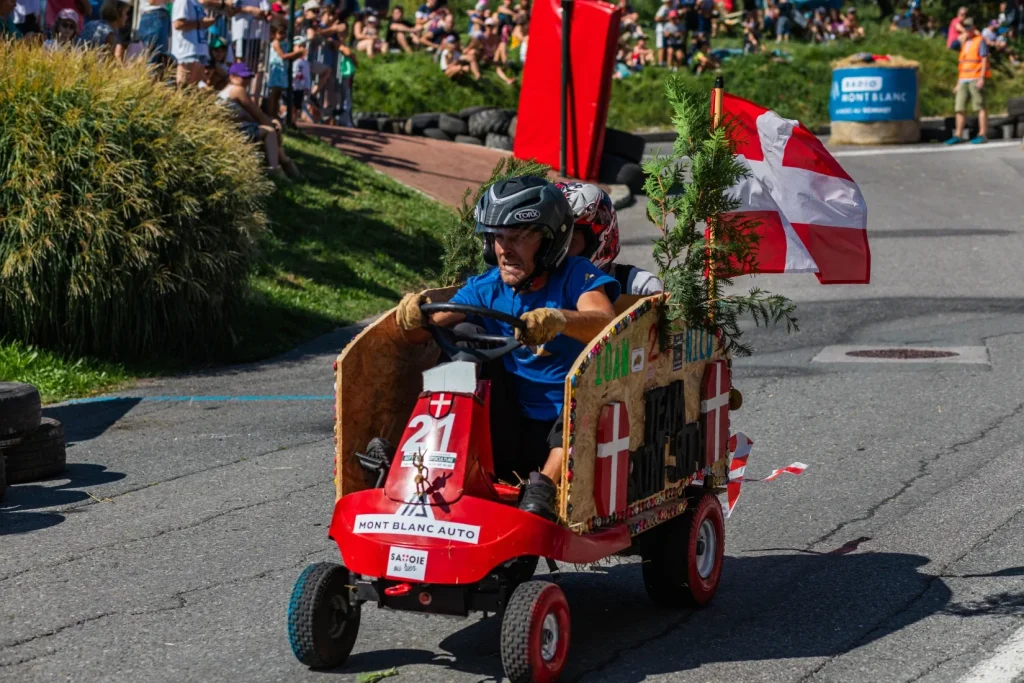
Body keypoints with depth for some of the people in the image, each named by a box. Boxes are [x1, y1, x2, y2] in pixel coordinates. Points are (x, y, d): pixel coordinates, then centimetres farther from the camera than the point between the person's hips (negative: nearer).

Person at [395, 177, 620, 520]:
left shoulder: (575, 277, -6)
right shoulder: (486, 289, 7)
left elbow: (607, 324, -28)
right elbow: (423, 334, -2)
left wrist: (559, 319, -48)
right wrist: (415, 315, -26)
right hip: (517, 430, 4)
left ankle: (543, 488, -40)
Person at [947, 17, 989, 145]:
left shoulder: (980, 41, 0)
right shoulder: (965, 44, 22)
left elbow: (984, 60, -7)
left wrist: (982, 78, -17)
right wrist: (958, 83, 20)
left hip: (975, 80, -7)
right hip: (963, 80, 7)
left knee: (980, 107, -6)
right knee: (959, 108, 2)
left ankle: (982, 135, -7)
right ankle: (958, 135, 2)